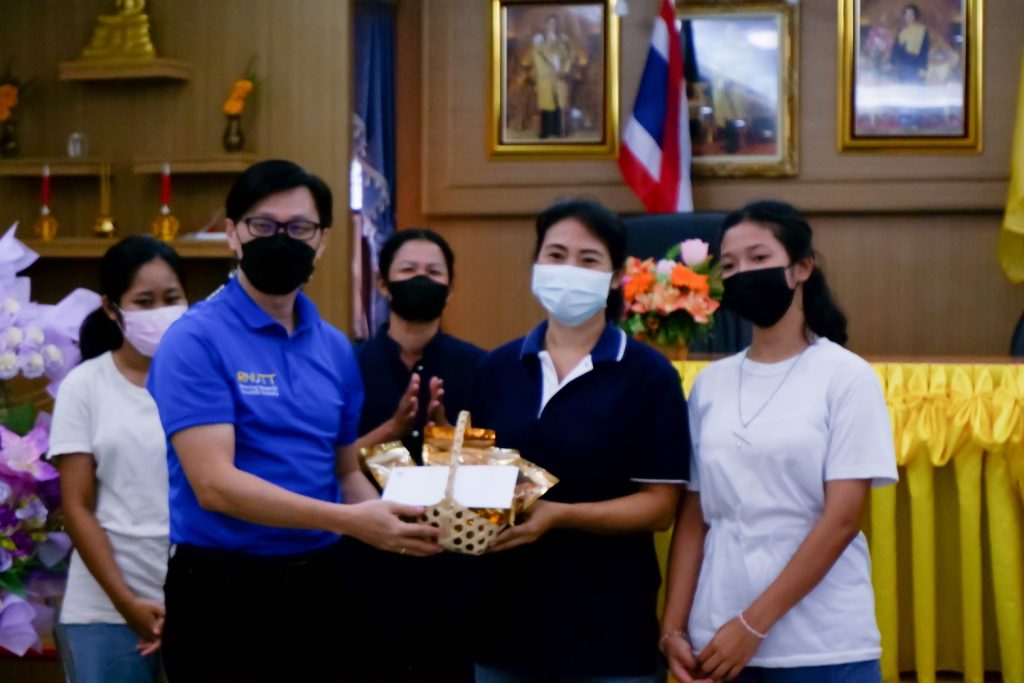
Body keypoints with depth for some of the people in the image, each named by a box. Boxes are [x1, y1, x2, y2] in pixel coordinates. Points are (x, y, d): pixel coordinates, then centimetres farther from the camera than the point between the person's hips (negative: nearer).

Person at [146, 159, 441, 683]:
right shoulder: (197, 340, -12)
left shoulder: (335, 348, 7)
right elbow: (214, 484, -20)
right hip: (223, 590, -6)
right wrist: (348, 521, -26)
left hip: (318, 584, 6)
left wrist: (391, 523, -8)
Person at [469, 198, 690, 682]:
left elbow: (659, 505, -9)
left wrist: (559, 516, -22)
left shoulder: (648, 375, -4)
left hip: (607, 623, -4)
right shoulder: (498, 368, 9)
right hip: (506, 615, 4)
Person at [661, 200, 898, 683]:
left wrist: (754, 625, -14)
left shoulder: (846, 378, -4)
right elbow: (693, 516, 7)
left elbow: (842, 518, -10)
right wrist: (673, 627, -2)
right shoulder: (710, 384, 7)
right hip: (718, 643, 3)